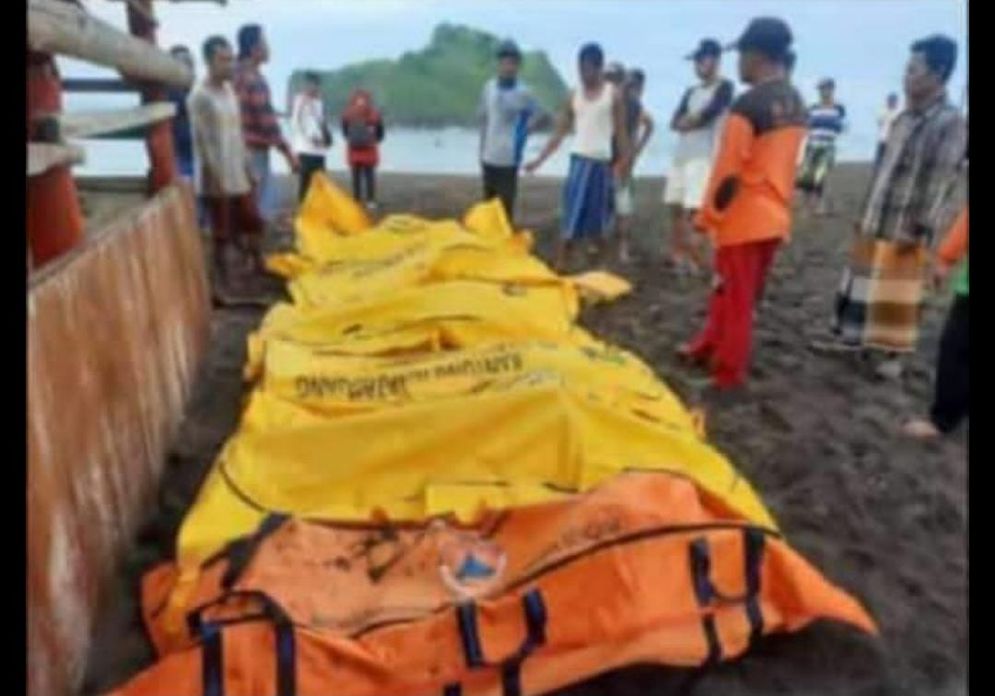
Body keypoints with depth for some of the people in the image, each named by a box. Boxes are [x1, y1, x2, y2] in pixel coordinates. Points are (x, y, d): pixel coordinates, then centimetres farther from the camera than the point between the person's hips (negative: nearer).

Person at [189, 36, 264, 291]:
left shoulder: (230, 90, 11)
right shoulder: (200, 97, -13)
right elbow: (202, 142, -17)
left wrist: (248, 167, 15)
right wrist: (216, 179, -20)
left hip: (239, 176, 7)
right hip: (217, 180, -7)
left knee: (252, 223, 14)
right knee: (222, 234, 2)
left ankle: (259, 267, 29)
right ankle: (224, 281, 14)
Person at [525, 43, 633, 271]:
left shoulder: (613, 94, 2)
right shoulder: (574, 96, 7)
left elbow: (621, 132, 3)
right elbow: (560, 133, 7)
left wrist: (625, 161, -5)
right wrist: (539, 160, -1)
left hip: (602, 162, -1)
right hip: (579, 160, 1)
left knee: (597, 222, 6)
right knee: (570, 220, -5)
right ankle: (559, 268, -4)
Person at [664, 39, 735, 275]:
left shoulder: (724, 87, 0)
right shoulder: (691, 92, 20)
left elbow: (707, 115, -12)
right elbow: (675, 123, 9)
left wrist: (688, 120, 4)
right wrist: (695, 119, -8)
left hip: (704, 156, -7)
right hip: (681, 154, 7)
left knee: (692, 210, -15)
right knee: (675, 208, 7)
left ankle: (695, 260, -11)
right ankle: (676, 257, 14)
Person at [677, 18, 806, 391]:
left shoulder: (748, 105, -18)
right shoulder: (796, 105, 8)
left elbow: (728, 172, -18)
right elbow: (783, 165, 14)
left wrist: (707, 216, -8)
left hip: (743, 220, -8)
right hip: (775, 217, 8)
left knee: (735, 299, 3)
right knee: (729, 292, 19)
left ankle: (728, 373, 15)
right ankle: (707, 347, 35)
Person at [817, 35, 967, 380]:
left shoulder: (950, 123, -13)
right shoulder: (904, 118, 11)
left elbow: (940, 181, -16)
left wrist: (919, 229, -18)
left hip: (903, 228, -7)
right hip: (873, 222, 7)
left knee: (896, 293, 1)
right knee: (860, 283, 13)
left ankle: (893, 353, 14)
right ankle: (852, 336, 26)